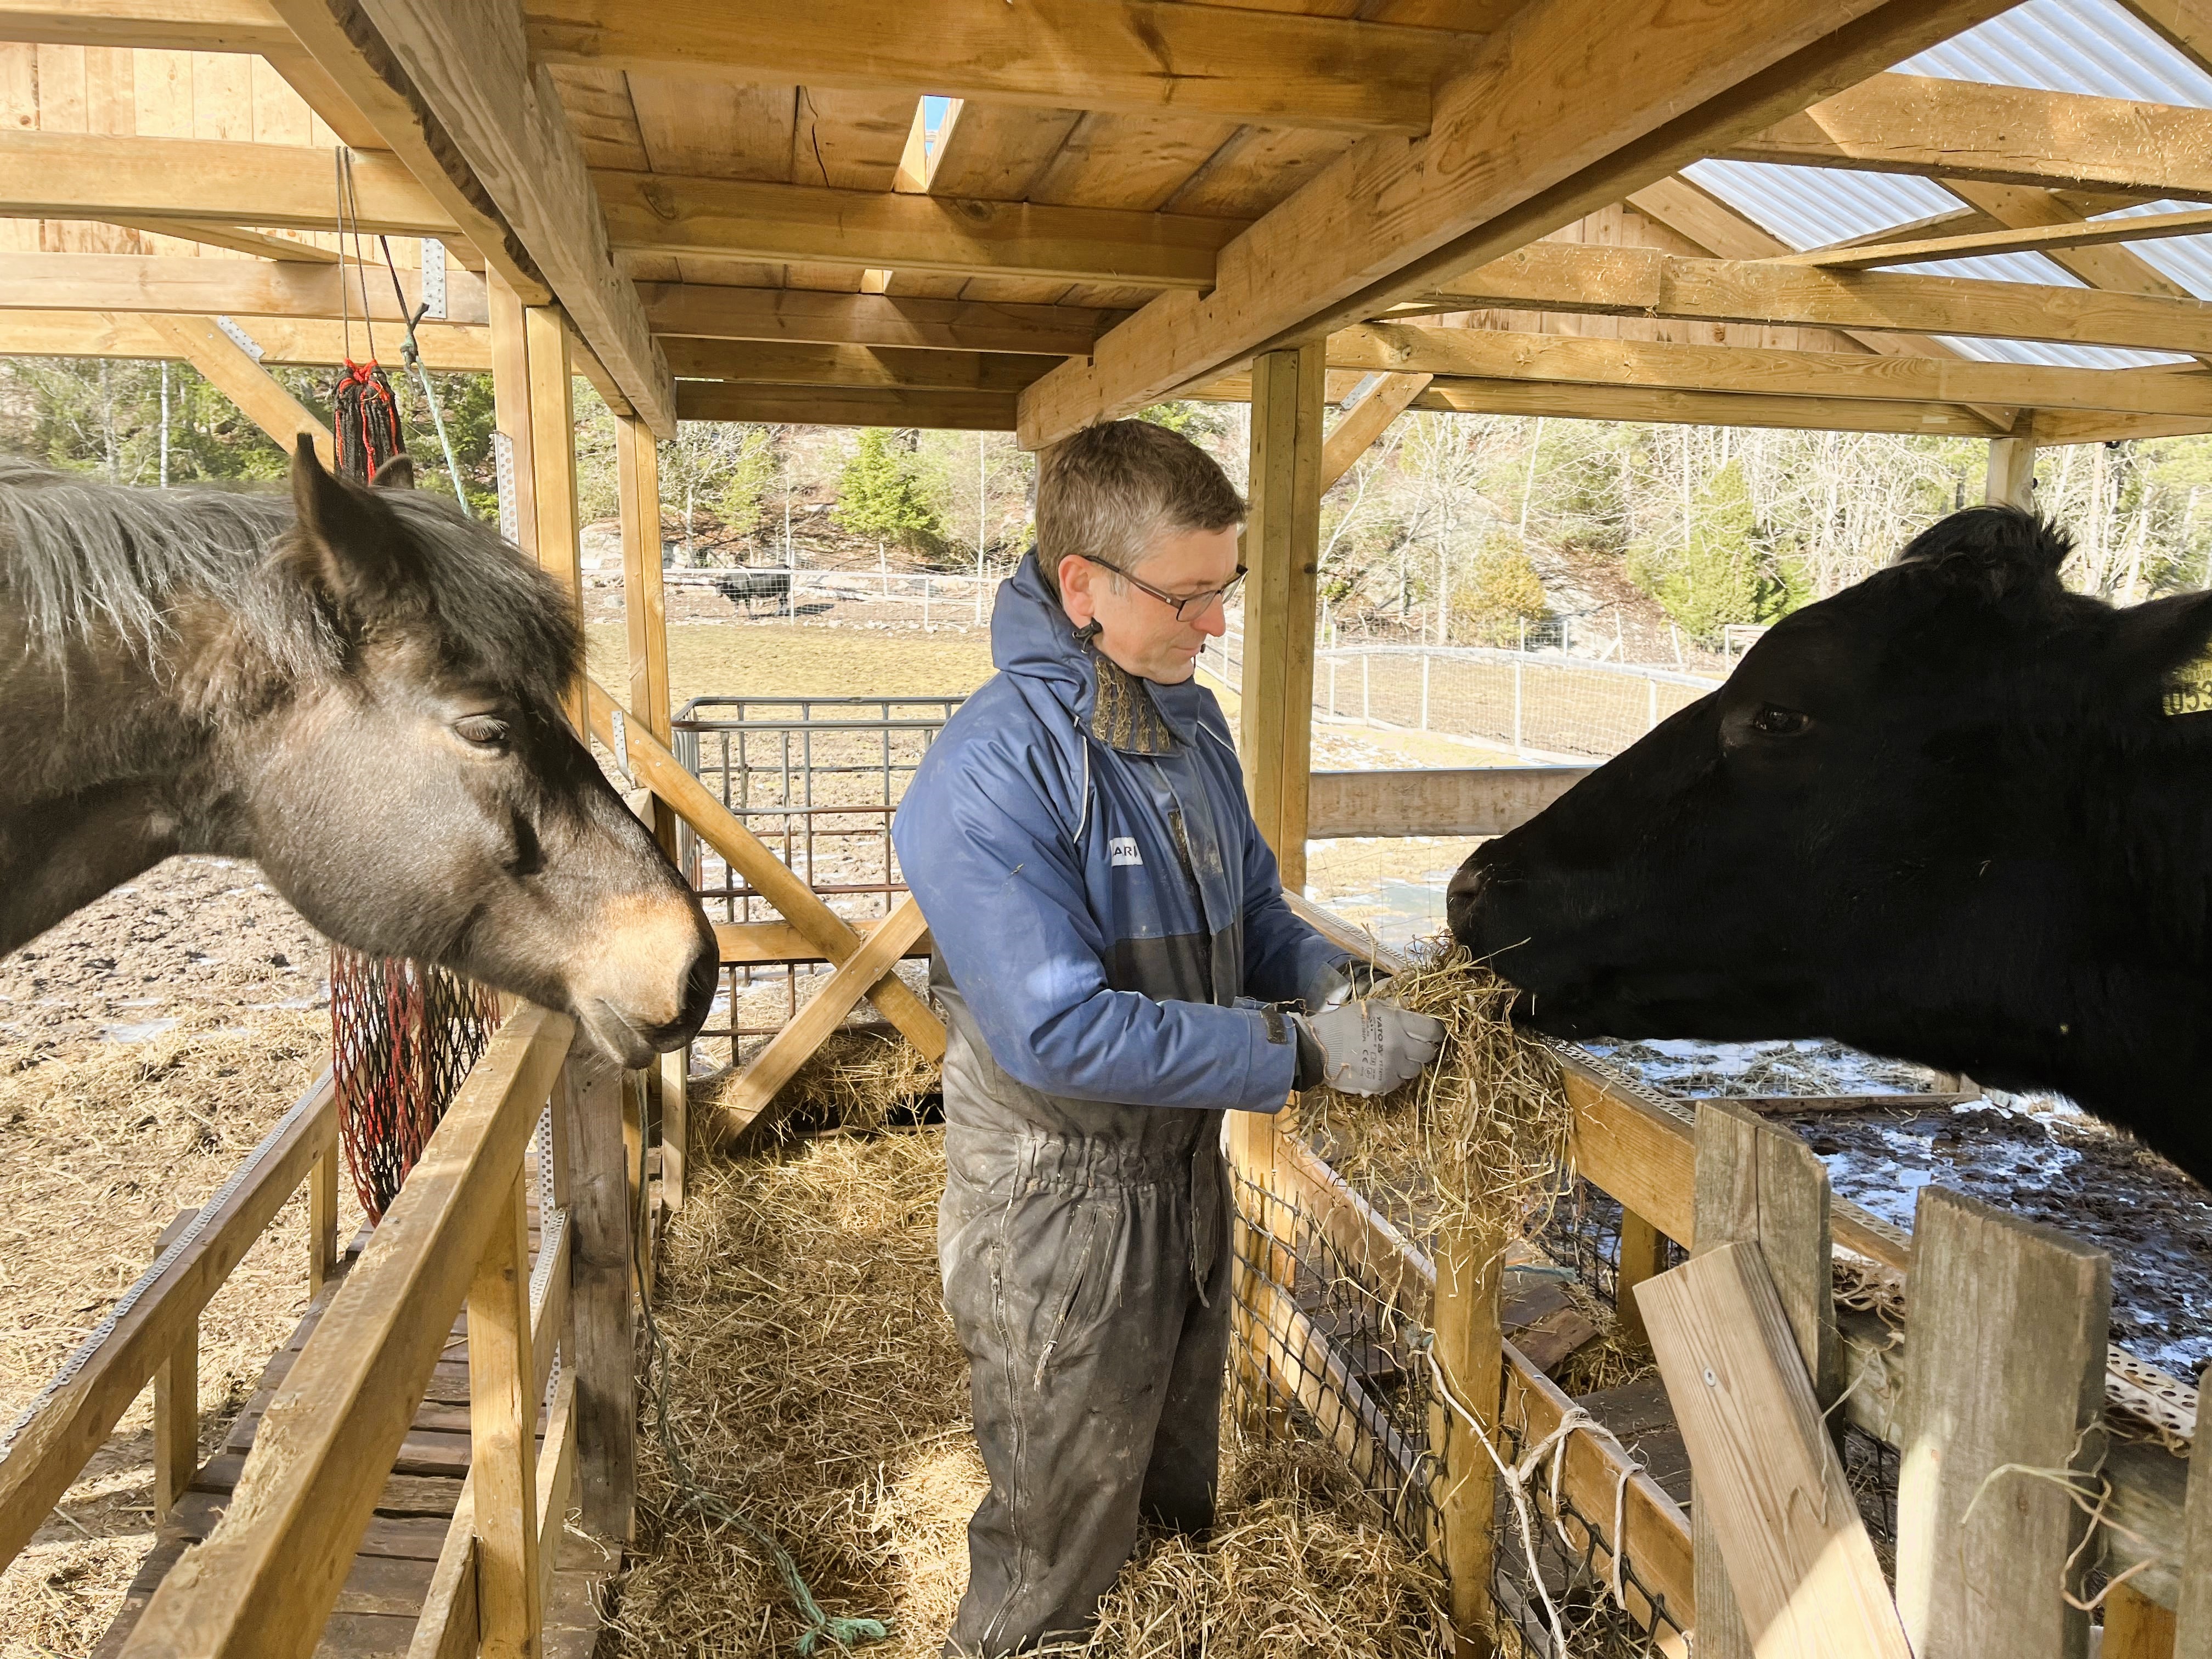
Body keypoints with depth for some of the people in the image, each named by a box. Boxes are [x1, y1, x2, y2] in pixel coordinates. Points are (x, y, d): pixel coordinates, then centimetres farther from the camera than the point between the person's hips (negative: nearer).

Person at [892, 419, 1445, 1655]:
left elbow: (1254, 906, 11)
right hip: (1058, 1198, -7)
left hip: (1185, 1164, 7)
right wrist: (1307, 1053, -28)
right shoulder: (991, 777, -25)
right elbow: (1060, 1032, -30)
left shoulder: (1188, 718, 0)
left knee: (1177, 1494, 27)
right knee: (1060, 1546, 13)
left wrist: (1340, 987, -9)